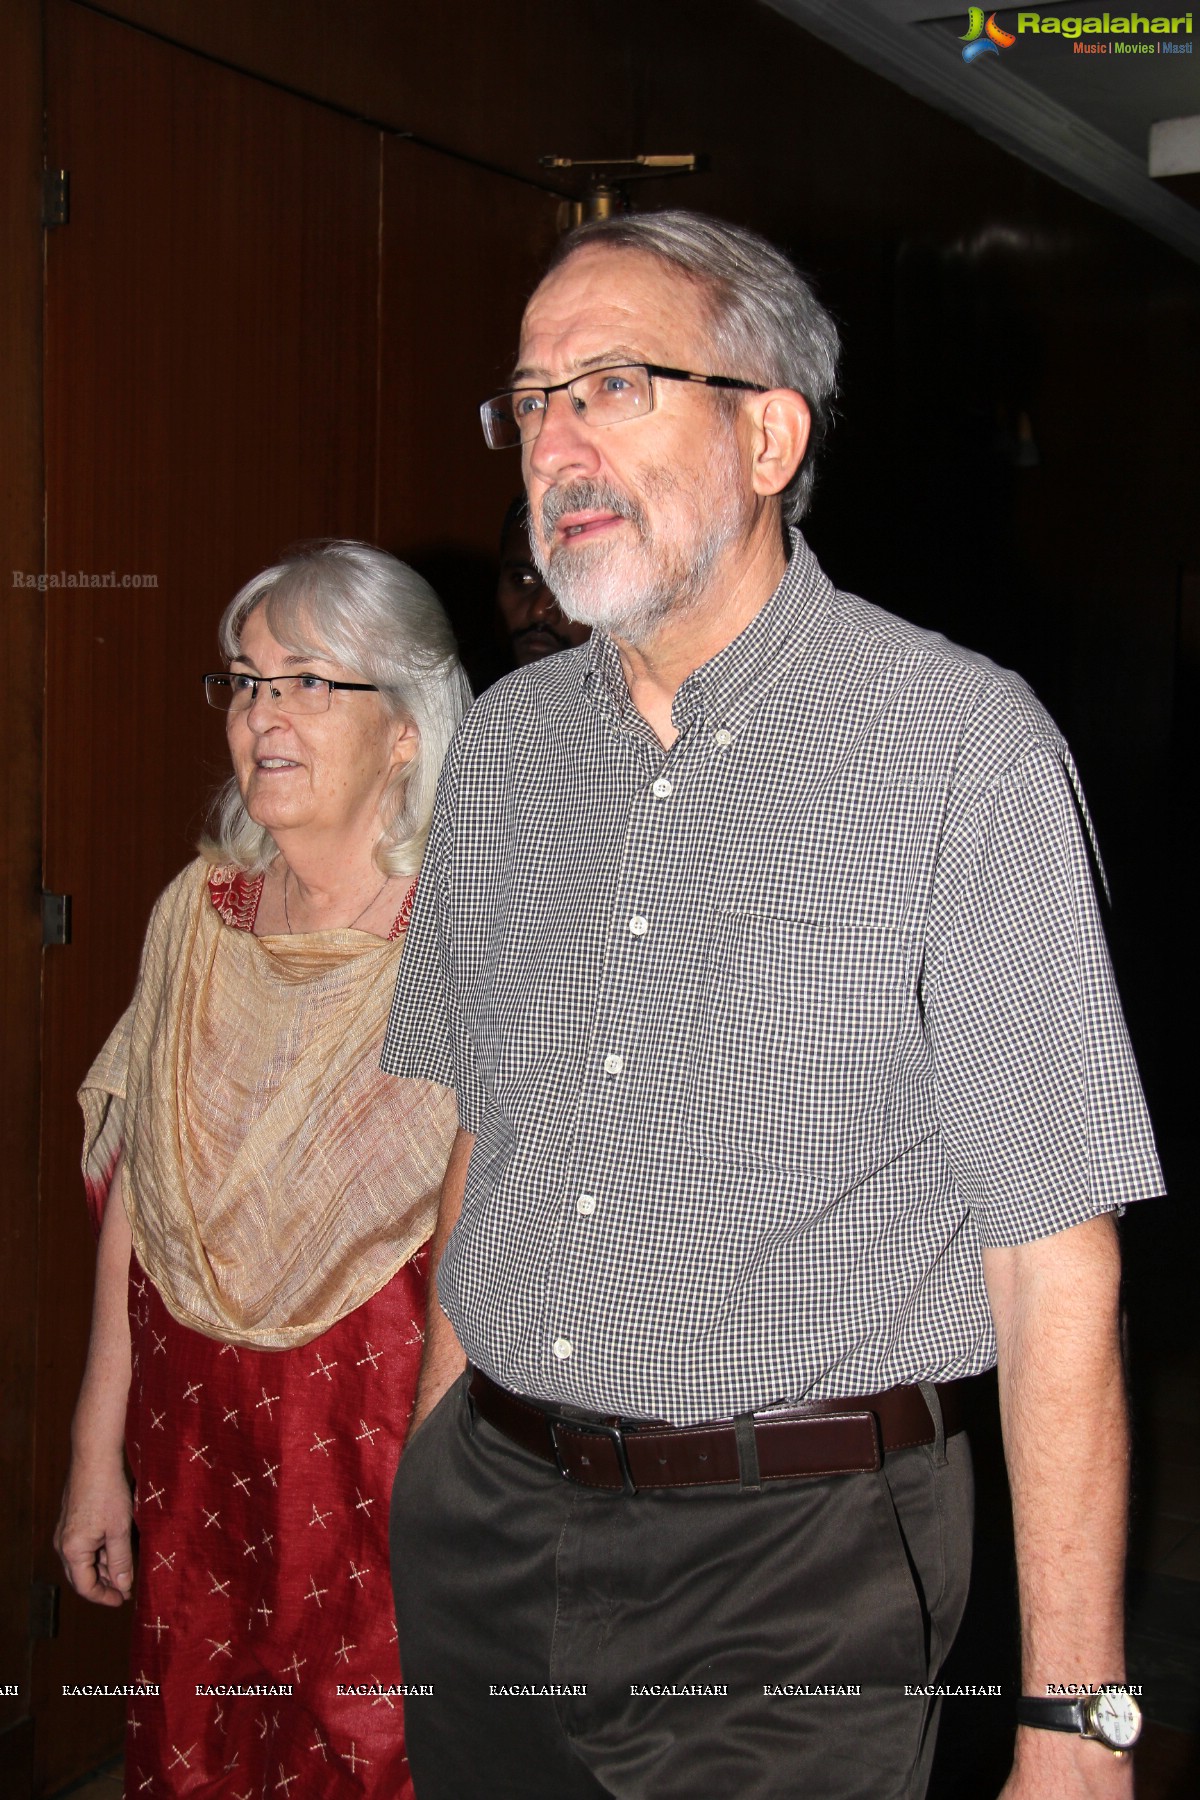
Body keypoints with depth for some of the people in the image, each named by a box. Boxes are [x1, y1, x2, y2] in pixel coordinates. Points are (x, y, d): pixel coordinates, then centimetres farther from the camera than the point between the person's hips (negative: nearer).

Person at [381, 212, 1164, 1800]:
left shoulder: (961, 748, -13)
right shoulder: (503, 747, 5)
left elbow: (1052, 1266, -15)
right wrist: (439, 1463, 11)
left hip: (795, 1561, -5)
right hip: (485, 1521, 5)